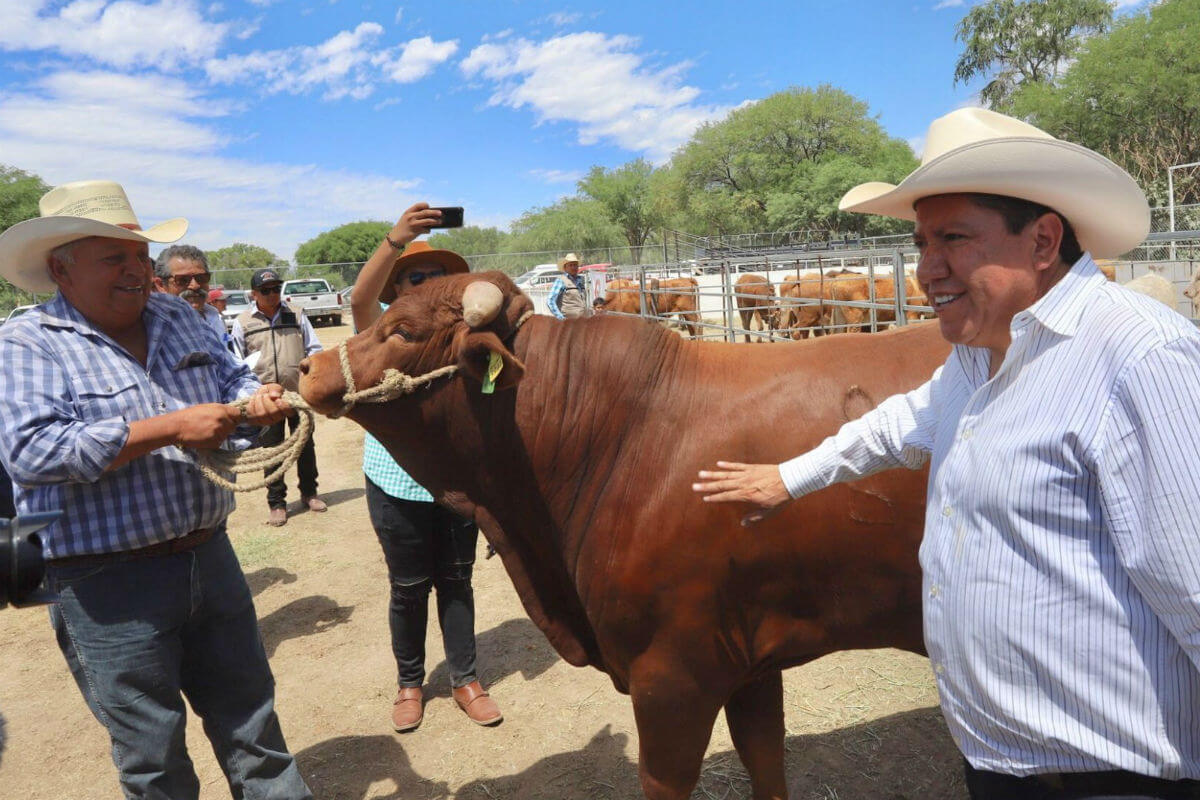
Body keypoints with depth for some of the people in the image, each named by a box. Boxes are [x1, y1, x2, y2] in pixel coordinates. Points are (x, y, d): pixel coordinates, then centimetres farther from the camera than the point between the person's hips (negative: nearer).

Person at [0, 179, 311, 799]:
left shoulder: (178, 318, 8)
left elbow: (229, 379, 14)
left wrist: (257, 400, -10)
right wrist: (170, 428, -26)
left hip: (209, 556, 6)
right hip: (107, 585, -5)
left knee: (249, 714, 20)